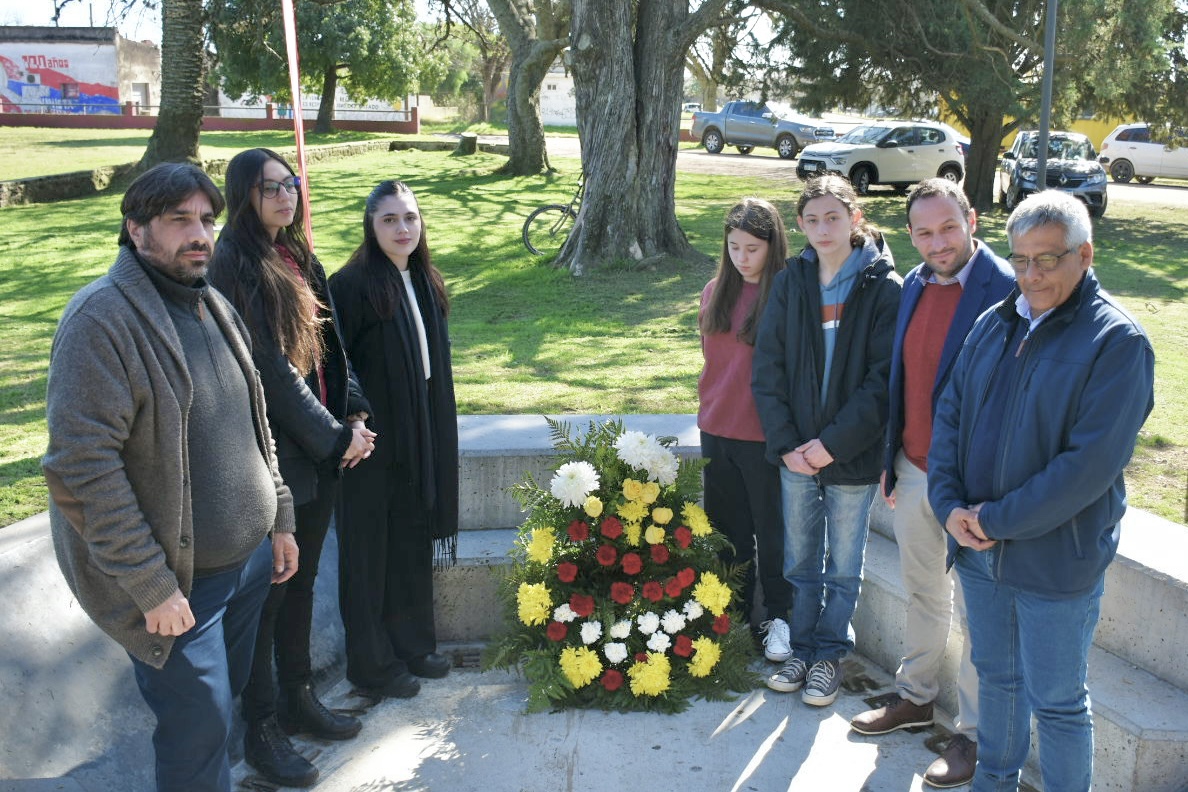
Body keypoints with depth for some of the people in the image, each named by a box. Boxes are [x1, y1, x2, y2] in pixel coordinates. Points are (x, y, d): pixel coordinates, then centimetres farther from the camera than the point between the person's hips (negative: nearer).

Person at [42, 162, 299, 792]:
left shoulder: (215, 307, 8)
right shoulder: (101, 318, -19)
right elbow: (79, 470, -23)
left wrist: (279, 519, 15)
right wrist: (150, 585, -22)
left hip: (249, 559, 8)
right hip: (177, 584, -7)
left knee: (230, 694, 21)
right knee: (198, 737, 2)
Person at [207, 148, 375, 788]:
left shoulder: (297, 258, 10)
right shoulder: (232, 264, -15)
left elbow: (329, 345, 11)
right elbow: (268, 367, -18)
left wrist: (354, 415, -3)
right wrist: (334, 437, -14)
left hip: (320, 450, 8)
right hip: (271, 454, -8)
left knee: (301, 582, 18)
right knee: (267, 591, 4)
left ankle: (298, 699, 33)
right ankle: (261, 729, 19)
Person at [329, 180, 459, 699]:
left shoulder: (425, 283, 7)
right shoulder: (352, 285, -16)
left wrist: (438, 436, 13)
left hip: (422, 439, 7)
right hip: (372, 441, -7)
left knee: (414, 545, 17)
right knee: (370, 552, 6)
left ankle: (412, 643, 33)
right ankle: (372, 663, 21)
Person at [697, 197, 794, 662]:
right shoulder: (716, 292, 6)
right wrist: (709, 412, 13)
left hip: (764, 436, -5)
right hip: (717, 431, 6)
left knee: (772, 532, 9)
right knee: (728, 530, 16)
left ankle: (778, 618, 27)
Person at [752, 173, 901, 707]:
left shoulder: (883, 288, -9)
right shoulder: (790, 283, 1)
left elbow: (883, 379, -12)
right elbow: (767, 369, 0)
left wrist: (834, 443, -17)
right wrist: (785, 442, -9)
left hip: (852, 456, -3)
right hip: (794, 452, 3)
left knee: (844, 565, 12)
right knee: (801, 560, 16)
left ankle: (830, 654, 29)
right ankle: (803, 648, 32)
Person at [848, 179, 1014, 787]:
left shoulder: (1007, 291, -18)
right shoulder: (914, 285, 5)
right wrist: (891, 460, 13)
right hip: (913, 469, 7)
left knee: (977, 613, 9)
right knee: (922, 593, 22)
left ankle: (974, 732, 25)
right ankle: (915, 697, 41)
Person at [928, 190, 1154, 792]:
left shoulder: (1117, 341, -14)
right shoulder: (994, 323, 6)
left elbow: (1090, 465, -21)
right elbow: (948, 416, 7)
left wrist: (997, 520, -17)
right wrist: (950, 506, -7)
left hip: (1056, 561, -6)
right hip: (978, 546, 6)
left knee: (1056, 701, 8)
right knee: (994, 675, 22)